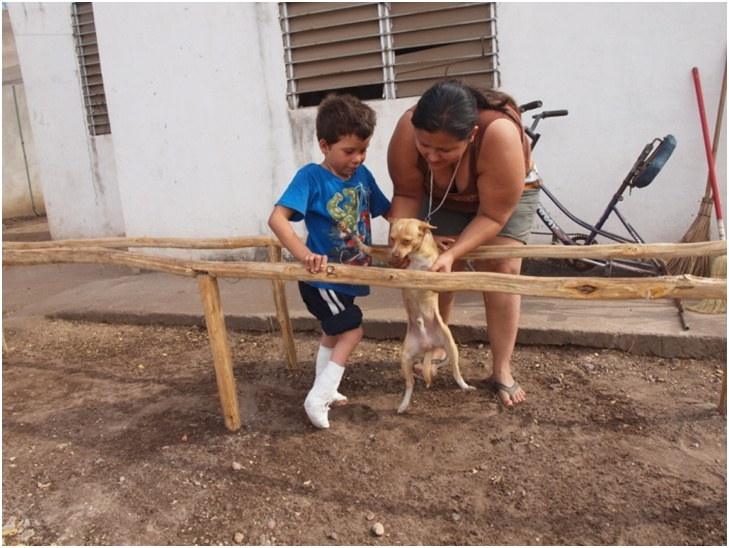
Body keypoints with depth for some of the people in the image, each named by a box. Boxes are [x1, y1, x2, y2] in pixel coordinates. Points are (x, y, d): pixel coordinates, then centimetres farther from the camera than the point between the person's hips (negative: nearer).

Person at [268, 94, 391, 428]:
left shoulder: (362, 175, -3)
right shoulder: (311, 177, -21)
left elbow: (388, 210, 9)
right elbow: (277, 219, -30)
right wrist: (305, 255, -42)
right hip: (321, 277, -8)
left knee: (334, 333, 21)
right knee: (352, 331, -9)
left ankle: (324, 392, 41)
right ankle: (318, 399, 2)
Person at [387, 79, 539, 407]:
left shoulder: (500, 134, -42)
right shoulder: (407, 130, -33)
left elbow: (493, 215, -34)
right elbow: (406, 193, -20)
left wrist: (454, 252, -42)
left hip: (506, 196, -2)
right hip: (442, 198, 3)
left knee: (501, 270, -12)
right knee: (437, 270, -2)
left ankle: (502, 371, -4)